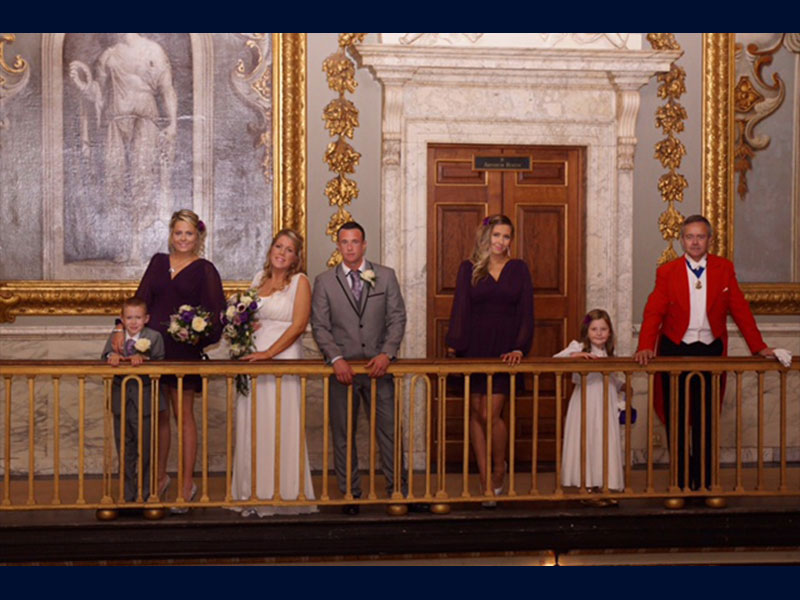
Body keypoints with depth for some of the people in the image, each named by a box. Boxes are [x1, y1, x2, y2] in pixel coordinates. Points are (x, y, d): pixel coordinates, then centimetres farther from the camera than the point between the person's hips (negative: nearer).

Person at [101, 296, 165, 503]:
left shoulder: (153, 337, -1)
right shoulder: (114, 337, 8)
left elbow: (158, 361, -15)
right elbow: (105, 356, -8)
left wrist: (141, 358, -34)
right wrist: (112, 356, -30)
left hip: (144, 402, -3)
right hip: (121, 402, 3)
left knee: (145, 450, 4)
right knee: (124, 451, 11)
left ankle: (144, 494, 15)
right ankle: (128, 495, 20)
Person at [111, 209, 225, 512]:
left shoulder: (204, 270, 0)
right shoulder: (158, 262, 11)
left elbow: (215, 313, -6)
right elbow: (141, 299, 3)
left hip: (184, 350, -4)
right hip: (153, 347, 4)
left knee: (183, 415, 3)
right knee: (158, 415, 11)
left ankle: (187, 484, 11)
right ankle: (160, 477, 24)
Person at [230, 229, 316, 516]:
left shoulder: (300, 281, -1)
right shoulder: (259, 278, 15)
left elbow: (298, 325, -9)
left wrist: (268, 353, -15)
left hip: (283, 360, -5)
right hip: (253, 359, 6)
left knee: (280, 426, -5)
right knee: (251, 426, 5)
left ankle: (283, 493, 4)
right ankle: (255, 495, 12)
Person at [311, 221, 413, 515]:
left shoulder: (386, 276, 6)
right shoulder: (324, 281, 5)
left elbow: (397, 318, 3)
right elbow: (320, 326, 0)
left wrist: (387, 353, -11)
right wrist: (337, 359, -13)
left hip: (378, 366, 0)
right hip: (342, 367, 0)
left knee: (389, 430, 2)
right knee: (343, 434, 5)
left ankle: (398, 490, 10)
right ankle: (350, 493, 14)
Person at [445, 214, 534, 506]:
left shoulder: (518, 269, 7)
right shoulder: (469, 269, 6)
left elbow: (526, 312, 3)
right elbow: (460, 309, 0)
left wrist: (520, 348, -8)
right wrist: (454, 345, -10)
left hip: (504, 350, -1)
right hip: (474, 349, 1)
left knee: (491, 414, -9)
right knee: (475, 412, 4)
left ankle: (499, 470, 13)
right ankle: (484, 476, 13)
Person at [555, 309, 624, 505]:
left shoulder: (608, 354, 15)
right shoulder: (577, 347, -3)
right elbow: (555, 360, -16)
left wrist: (622, 386, 9)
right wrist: (574, 355, -29)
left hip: (605, 407, 6)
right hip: (585, 406, -6)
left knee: (604, 444, 6)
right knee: (585, 444, -3)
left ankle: (600, 487, 13)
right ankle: (587, 490, 3)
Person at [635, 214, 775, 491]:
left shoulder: (724, 269, 3)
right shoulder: (667, 272, -1)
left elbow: (740, 310, 3)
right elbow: (654, 312, -7)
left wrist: (758, 346, -3)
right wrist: (646, 347, -22)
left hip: (710, 349, 1)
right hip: (675, 350, 0)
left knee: (705, 420, 4)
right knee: (676, 419, 4)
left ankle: (703, 479, 12)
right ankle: (681, 478, 14)